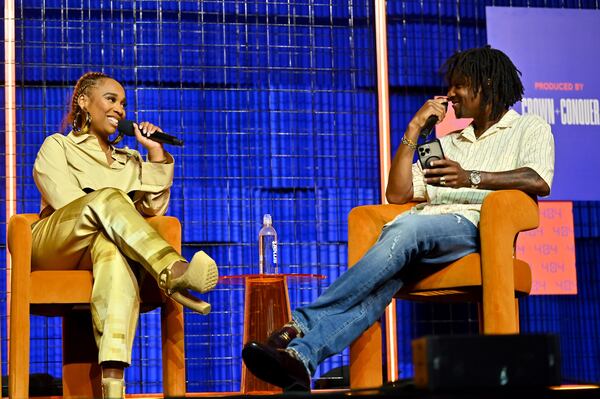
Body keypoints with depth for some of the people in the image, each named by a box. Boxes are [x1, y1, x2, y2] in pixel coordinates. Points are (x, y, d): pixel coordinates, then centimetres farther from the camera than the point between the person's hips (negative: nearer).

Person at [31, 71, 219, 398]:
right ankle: (173, 273, -55)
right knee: (108, 196, -35)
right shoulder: (56, 147, 20)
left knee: (114, 249, -41)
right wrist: (120, 212, -11)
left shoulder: (129, 161, 30)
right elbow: (65, 200, 0)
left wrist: (156, 152, 11)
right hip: (55, 244, -2)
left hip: (106, 243, 2)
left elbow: (153, 207, 13)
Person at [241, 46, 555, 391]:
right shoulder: (447, 143, 37)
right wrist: (414, 128, 20)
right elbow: (397, 194, 25)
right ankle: (301, 356, -54)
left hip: (474, 225, -5)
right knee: (381, 280, -30)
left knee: (404, 230, -37)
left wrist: (472, 177, -16)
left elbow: (539, 181, -4)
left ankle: (302, 323, -43)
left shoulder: (530, 128, 19)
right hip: (425, 224, 5)